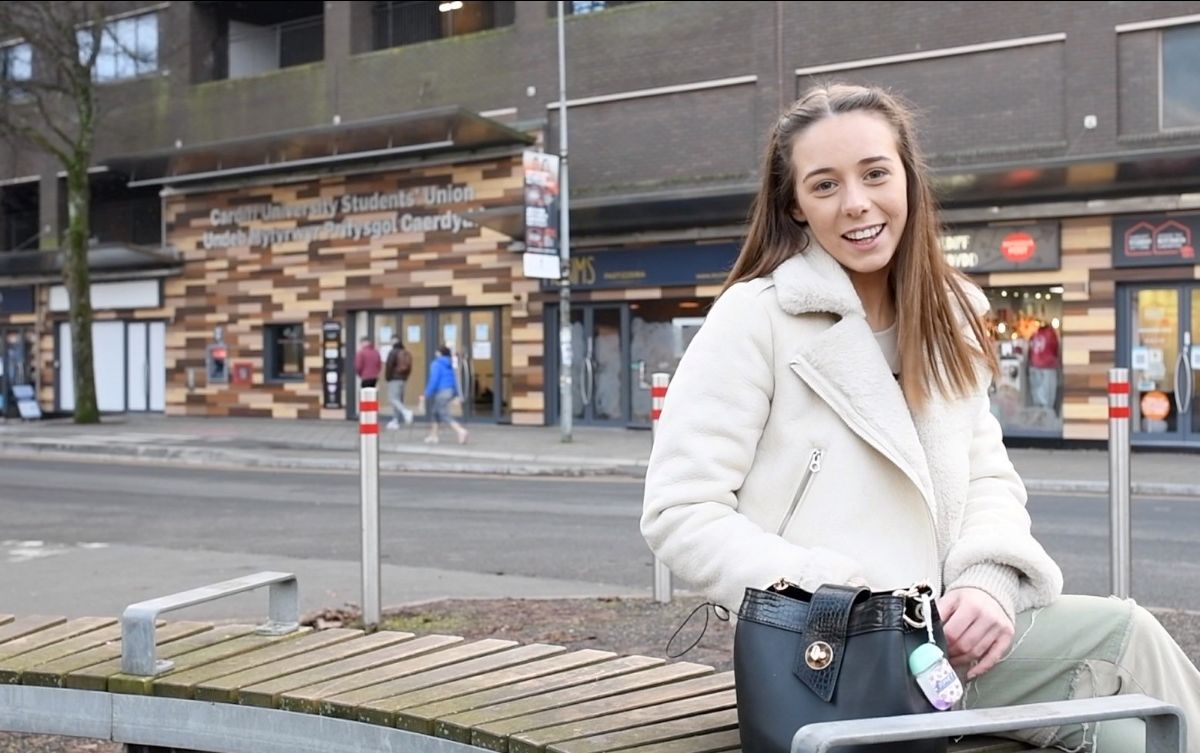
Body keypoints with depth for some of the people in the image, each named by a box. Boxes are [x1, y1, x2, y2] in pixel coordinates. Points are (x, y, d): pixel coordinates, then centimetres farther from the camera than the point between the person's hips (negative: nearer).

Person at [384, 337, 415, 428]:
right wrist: (405, 377, 17)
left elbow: (389, 366, -14)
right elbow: (409, 367, 12)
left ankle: (406, 412, -30)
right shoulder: (407, 354, 11)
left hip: (394, 379, -8)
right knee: (399, 399, 10)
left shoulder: (393, 353, -10)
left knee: (393, 398, -10)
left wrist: (387, 377, -2)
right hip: (403, 379, 8)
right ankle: (395, 421, 12)